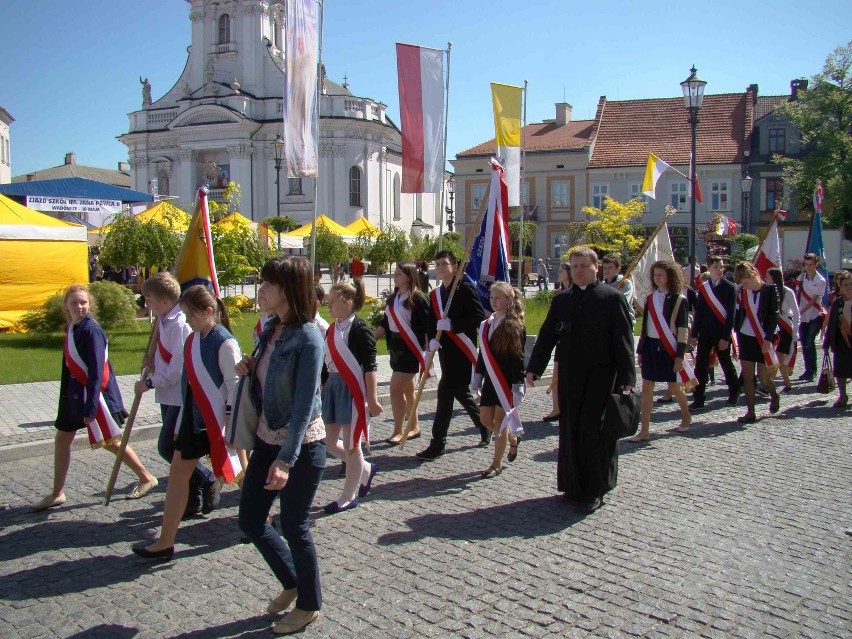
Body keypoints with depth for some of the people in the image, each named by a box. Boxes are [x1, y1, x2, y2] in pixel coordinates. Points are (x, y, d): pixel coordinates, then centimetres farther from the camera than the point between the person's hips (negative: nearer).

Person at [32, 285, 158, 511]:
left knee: (111, 441, 2)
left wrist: (90, 407, -23)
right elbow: (69, 367, 14)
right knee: (62, 439, 12)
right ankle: (57, 494, 25)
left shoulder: (91, 330, -19)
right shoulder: (71, 329, 7)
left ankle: (146, 478, 17)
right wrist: (65, 397, 16)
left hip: (96, 392, -9)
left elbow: (96, 372, -21)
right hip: (76, 391, 9)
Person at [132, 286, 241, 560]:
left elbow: (234, 383, -17)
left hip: (217, 419, -8)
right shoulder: (193, 339, 7)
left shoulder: (224, 342, -17)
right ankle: (166, 541, 18)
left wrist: (230, 420, -18)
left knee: (234, 472, 5)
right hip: (194, 416, 8)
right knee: (178, 472, 9)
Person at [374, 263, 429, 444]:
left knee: (396, 390, -9)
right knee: (407, 390, 15)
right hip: (396, 347, 8)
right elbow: (385, 323, 15)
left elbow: (427, 327, -13)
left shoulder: (418, 299, -12)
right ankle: (414, 427, 28)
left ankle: (398, 431, 3)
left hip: (411, 349, -8)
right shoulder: (393, 298, 11)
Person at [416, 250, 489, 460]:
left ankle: (437, 444, -4)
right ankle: (485, 427, 38)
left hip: (462, 351, -8)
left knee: (446, 392, -10)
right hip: (446, 351, 8)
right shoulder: (435, 294, 13)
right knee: (460, 392, 17)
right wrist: (432, 339, -8)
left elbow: (479, 317, -16)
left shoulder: (465, 289, -9)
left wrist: (452, 324, -22)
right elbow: (432, 322, 12)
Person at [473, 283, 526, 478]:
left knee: (500, 419, -1)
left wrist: (519, 385, -15)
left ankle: (496, 463, 11)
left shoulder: (516, 326, -10)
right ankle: (512, 439, 35)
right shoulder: (486, 325, 8)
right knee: (486, 419, 8)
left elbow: (518, 357, -12)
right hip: (490, 380, 6)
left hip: (508, 381, -6)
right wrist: (477, 379, 13)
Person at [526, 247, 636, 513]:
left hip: (600, 378, -4)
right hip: (569, 377, 5)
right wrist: (534, 368, 2)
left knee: (596, 431, -3)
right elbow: (547, 336, 10)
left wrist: (626, 377, -10)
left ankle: (595, 491, 9)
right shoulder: (561, 301, 11)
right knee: (570, 431, 9)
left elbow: (623, 340, -5)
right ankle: (574, 486, 21)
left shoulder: (612, 298, -2)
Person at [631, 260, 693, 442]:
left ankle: (686, 416, 38)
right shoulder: (650, 298, 8)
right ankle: (644, 430, 3)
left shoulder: (679, 300, -6)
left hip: (668, 348, -4)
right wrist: (640, 350, 11)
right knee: (646, 388, 0)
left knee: (674, 387, 9)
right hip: (650, 346, 4)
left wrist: (679, 356, -13)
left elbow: (683, 330, -9)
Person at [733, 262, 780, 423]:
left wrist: (768, 339, -15)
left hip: (762, 339, -4)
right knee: (747, 377, 2)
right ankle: (750, 413, 8)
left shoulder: (770, 290, -8)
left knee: (764, 378, 0)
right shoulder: (743, 291, 3)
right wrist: (737, 334, 5)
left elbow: (774, 316, -9)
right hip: (745, 337, 4)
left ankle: (774, 396, 33)